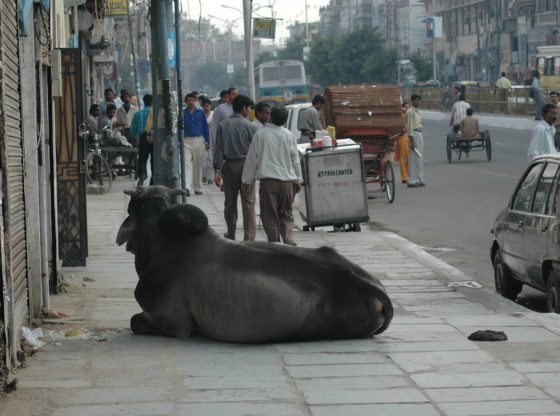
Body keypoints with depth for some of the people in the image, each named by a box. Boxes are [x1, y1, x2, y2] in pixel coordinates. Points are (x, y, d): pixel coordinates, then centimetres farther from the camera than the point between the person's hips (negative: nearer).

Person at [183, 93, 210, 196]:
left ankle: (198, 188, 17)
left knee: (198, 165, 7)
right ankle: (187, 187, -23)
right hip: (186, 141, -2)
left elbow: (205, 127, 9)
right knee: (187, 164, -13)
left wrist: (207, 141, 5)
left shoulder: (200, 112, 7)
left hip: (199, 141, 2)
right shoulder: (182, 113, 4)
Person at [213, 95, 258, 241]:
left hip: (229, 165, 2)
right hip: (246, 165, -2)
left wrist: (218, 167, 2)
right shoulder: (251, 126, -7)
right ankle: (249, 237, -7)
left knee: (230, 201, 13)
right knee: (248, 202, -1)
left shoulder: (223, 125, -1)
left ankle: (231, 235, 22)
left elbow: (218, 148, -2)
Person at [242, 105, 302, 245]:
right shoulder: (289, 135, 3)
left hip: (267, 180, -2)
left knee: (270, 215, 3)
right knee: (286, 214, 11)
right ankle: (289, 240, -6)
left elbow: (252, 158, 3)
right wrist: (297, 180, 21)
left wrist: (246, 180, 11)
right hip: (287, 180, 2)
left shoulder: (260, 134, -2)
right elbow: (295, 160, 10)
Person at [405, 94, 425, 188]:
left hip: (420, 134, 10)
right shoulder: (410, 111, -11)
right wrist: (411, 140, -20)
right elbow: (409, 126, -16)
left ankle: (419, 179, 17)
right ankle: (412, 181, -10)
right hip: (414, 134, -10)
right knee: (414, 157, -10)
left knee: (420, 158, 11)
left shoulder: (417, 112, 18)